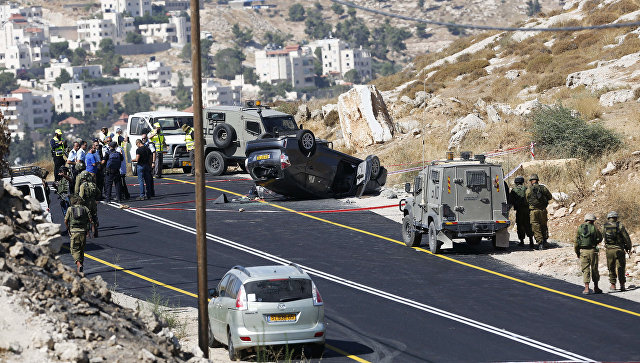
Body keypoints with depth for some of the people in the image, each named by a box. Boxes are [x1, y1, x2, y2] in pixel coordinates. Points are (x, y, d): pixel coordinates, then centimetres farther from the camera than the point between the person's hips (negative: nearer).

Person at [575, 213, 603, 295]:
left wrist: (577, 252, 12)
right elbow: (600, 238, 2)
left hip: (583, 251, 1)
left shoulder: (580, 228, 2)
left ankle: (586, 288, -4)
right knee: (594, 269, 11)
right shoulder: (594, 228, -5)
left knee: (585, 270, 4)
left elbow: (576, 241, 3)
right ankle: (596, 288, 18)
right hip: (592, 250, -1)